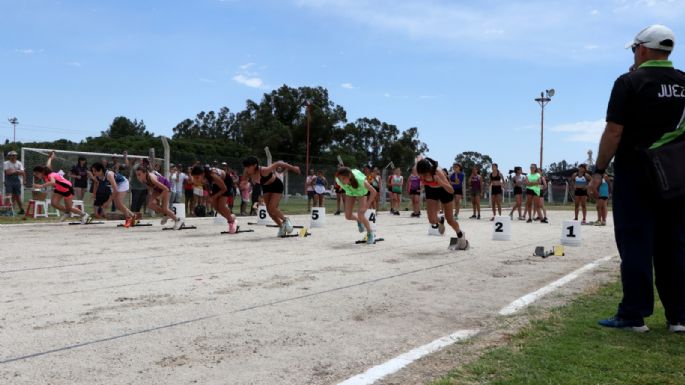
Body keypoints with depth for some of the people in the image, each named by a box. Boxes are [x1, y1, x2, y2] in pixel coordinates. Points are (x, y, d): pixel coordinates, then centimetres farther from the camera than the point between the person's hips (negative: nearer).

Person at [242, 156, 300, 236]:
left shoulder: (264, 171, -38)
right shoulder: (247, 173, -19)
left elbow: (278, 163, -29)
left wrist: (293, 168, -22)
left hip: (276, 186, -6)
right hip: (266, 187, 6)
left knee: (272, 208, -17)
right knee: (269, 210, 3)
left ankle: (286, 220, 9)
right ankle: (281, 226, 23)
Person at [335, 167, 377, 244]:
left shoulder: (360, 180, -45)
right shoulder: (338, 180, -34)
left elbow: (373, 192, -33)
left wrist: (366, 204, -33)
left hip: (363, 192, -4)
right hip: (350, 193, 4)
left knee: (360, 215, -18)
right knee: (348, 216, -1)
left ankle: (370, 234, 7)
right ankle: (359, 220, 35)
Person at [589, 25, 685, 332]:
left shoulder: (630, 82, -8)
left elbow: (613, 132, -14)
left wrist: (598, 171, -8)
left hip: (635, 172, -5)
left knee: (635, 244, -1)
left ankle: (634, 315, 2)